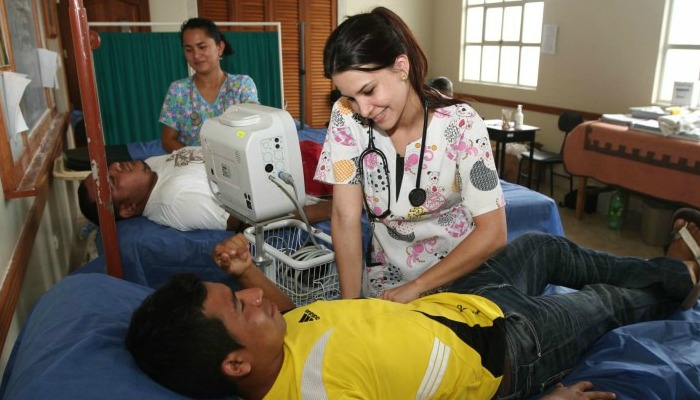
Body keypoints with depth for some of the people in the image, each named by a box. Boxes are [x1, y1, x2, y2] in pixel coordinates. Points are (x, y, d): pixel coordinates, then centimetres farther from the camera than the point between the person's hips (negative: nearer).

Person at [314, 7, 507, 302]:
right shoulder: (346, 116, -14)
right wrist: (349, 303, -18)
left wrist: (415, 287, -18)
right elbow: (345, 217, -14)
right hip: (386, 279, 1)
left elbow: (492, 233, -18)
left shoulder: (460, 124, -20)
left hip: (460, 276, -1)